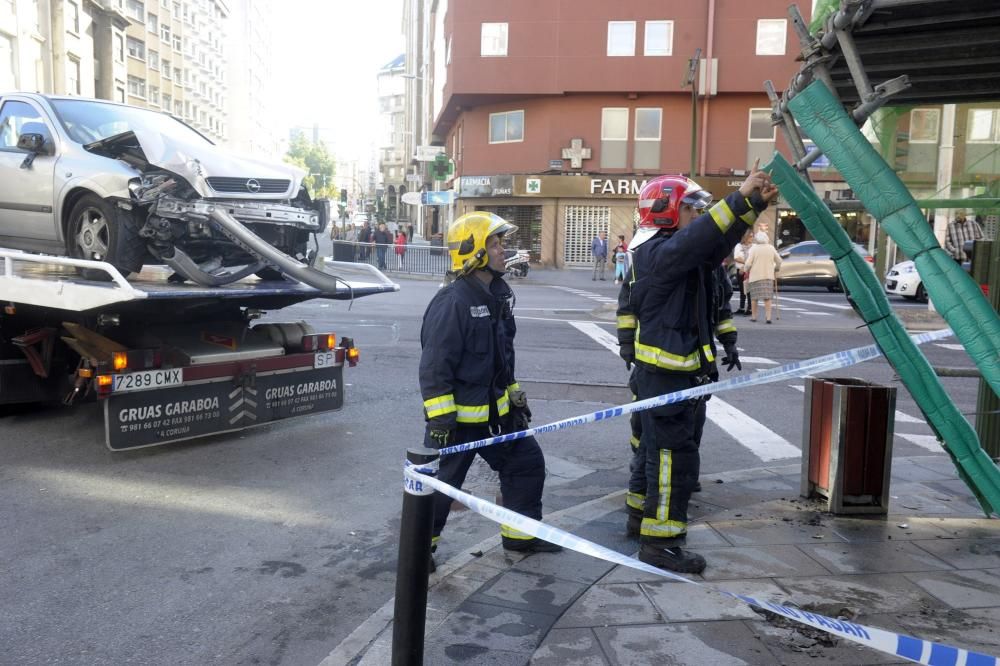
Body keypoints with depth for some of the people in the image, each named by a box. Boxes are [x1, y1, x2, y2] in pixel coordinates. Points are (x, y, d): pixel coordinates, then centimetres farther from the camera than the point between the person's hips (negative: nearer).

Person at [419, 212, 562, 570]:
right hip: (458, 415, -9)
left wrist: (515, 394, 21)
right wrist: (440, 418, -23)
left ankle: (520, 534, 32)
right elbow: (435, 365, -23)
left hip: (495, 411, 9)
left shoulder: (499, 294, 7)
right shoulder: (452, 302, -23)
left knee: (527, 462, 15)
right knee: (440, 482, 4)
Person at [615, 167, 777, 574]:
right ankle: (659, 542, 2)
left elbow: (716, 240, 9)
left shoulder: (679, 251, 14)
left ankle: (643, 515, 34)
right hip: (664, 373, -11)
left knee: (660, 448, 20)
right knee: (674, 456, -6)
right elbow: (699, 237, -35)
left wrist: (755, 203, -1)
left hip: (680, 370, 11)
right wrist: (741, 199, -35)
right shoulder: (658, 251, -18)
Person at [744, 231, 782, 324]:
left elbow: (748, 263, -13)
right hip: (768, 275, 3)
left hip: (755, 276, -3)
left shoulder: (753, 248, -7)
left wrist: (747, 272, 5)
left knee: (754, 297, 9)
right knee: (767, 297, 2)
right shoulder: (771, 248, 5)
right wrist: (775, 268, 26)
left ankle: (754, 316, 16)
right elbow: (779, 261, 8)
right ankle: (768, 317, -3)